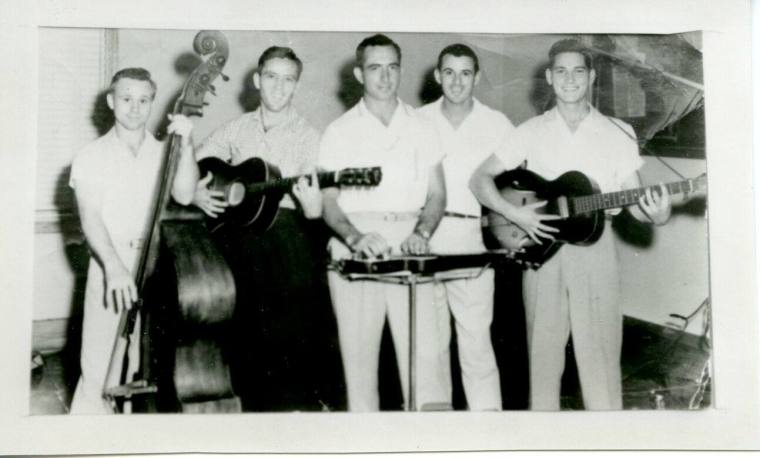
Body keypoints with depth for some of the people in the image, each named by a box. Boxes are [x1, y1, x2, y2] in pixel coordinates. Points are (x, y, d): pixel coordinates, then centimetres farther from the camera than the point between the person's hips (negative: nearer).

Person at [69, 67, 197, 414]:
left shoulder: (164, 153, 10)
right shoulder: (91, 157, 2)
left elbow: (184, 196, -7)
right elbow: (90, 217, -9)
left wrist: (185, 145, -14)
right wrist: (114, 267, -25)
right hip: (108, 267, -2)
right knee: (99, 369, -4)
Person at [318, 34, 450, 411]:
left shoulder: (420, 128, 13)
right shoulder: (339, 132, 7)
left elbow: (436, 193, 12)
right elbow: (328, 199, 2)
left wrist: (422, 233, -8)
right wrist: (355, 238, -17)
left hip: (409, 248, 1)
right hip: (355, 248, -1)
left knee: (424, 350, -8)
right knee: (359, 349, -2)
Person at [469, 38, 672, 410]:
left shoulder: (617, 133, 5)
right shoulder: (531, 132, 5)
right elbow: (480, 179, 4)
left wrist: (656, 214, -18)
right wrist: (515, 214, -11)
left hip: (595, 248, 0)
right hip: (541, 247, 1)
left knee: (599, 352, 0)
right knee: (543, 351, 7)